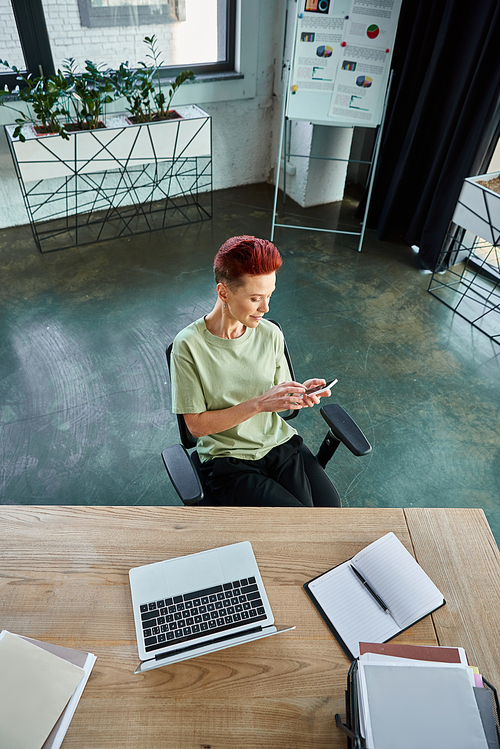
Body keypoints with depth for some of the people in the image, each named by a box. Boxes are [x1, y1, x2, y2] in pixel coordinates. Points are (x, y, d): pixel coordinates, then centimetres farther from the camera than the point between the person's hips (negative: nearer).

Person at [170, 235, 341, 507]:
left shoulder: (270, 334, -2)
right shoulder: (188, 345, -15)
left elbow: (277, 403, 8)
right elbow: (196, 425, -13)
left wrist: (298, 395, -16)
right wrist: (259, 404, -23)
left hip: (280, 443, 4)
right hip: (228, 459, -4)